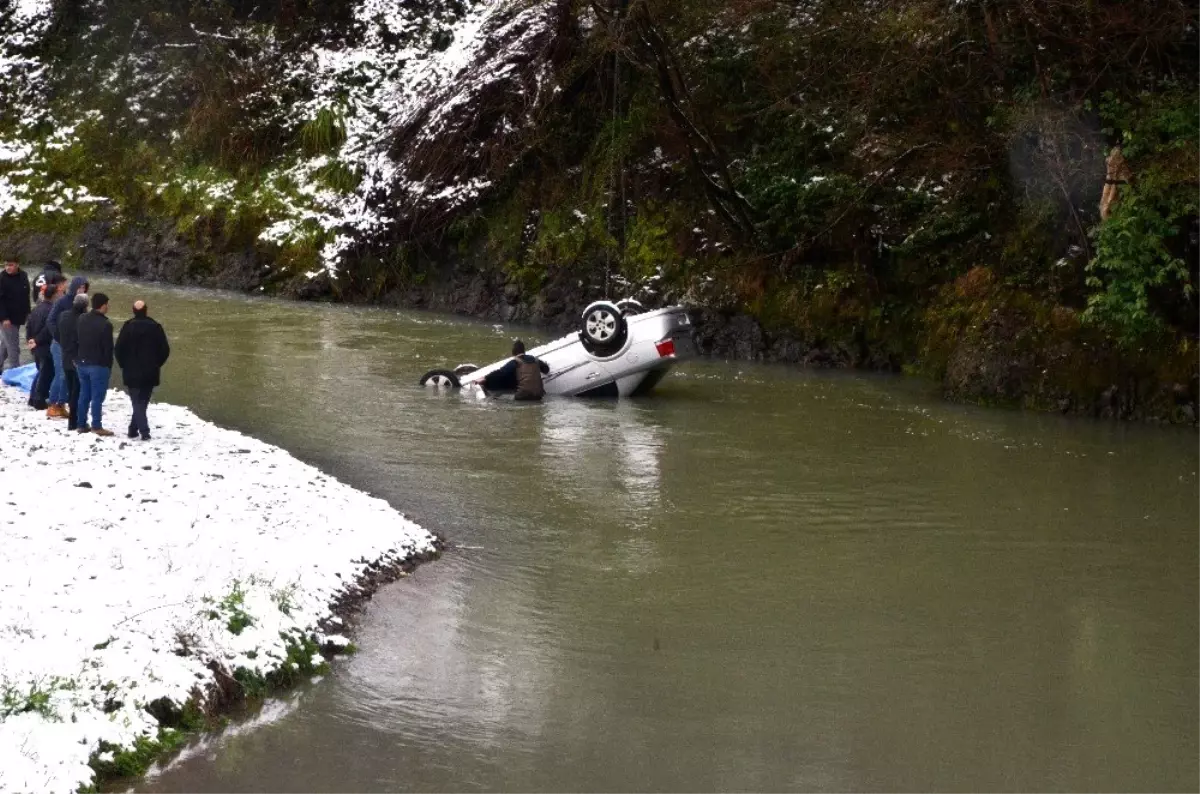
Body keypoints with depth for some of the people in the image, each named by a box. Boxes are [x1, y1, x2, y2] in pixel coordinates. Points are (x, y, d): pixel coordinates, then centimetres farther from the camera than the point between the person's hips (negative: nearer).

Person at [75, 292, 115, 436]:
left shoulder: (81, 320, 7)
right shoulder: (105, 324, -16)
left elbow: (76, 341, 14)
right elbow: (108, 348, -13)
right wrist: (109, 366, -4)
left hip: (82, 363, 7)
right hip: (98, 365, -7)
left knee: (84, 395, 13)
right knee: (98, 396, -3)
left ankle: (82, 424, 15)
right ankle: (97, 426, -4)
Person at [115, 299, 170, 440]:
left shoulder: (128, 327, -5)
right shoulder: (155, 327, -3)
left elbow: (119, 349, -5)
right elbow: (165, 350, -2)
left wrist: (124, 365, 9)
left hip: (132, 372, -1)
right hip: (150, 373, 1)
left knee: (137, 402, 0)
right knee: (143, 401, 15)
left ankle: (144, 431, -14)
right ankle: (133, 429, 19)